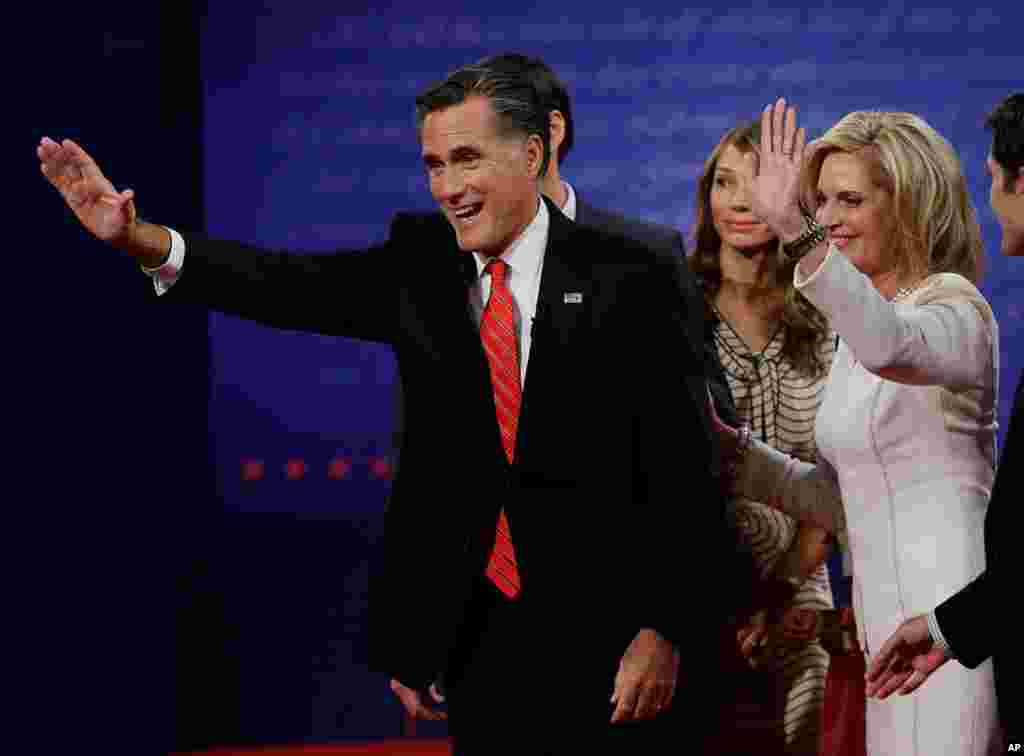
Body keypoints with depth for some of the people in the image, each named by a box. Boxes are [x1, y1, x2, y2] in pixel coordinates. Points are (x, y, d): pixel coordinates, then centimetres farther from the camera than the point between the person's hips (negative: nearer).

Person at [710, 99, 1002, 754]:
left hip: (952, 620, -9)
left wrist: (794, 231, -44)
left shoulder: (954, 307, -9)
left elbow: (890, 348, -35)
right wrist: (736, 452, 8)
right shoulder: (855, 336, 18)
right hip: (890, 624, 9)